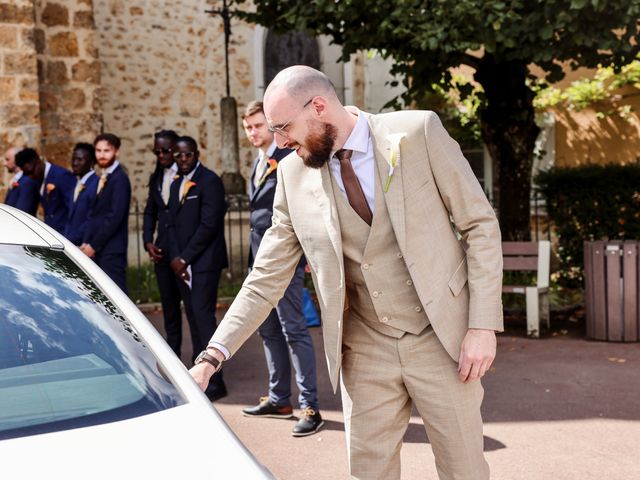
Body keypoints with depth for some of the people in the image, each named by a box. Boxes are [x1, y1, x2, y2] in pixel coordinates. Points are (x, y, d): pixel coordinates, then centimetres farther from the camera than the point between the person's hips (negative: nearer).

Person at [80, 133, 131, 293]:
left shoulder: (119, 179, -10)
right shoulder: (103, 178, 15)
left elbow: (115, 216, -16)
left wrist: (94, 245, -13)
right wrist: (86, 242, 6)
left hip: (111, 250, -8)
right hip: (98, 250, 8)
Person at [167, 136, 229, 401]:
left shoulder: (209, 181, -7)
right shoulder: (176, 185, 18)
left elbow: (209, 224, -14)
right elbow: (172, 224, 15)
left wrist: (186, 257, -12)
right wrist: (175, 257, -1)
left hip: (204, 262, -7)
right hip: (182, 263, 7)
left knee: (204, 317, -11)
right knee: (193, 319, 8)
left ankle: (214, 381, -6)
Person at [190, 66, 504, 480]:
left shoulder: (419, 132, -9)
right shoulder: (294, 174, -1)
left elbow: (481, 225, -6)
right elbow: (268, 276, 3)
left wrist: (482, 325, -12)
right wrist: (212, 357, -5)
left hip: (441, 337, -2)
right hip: (365, 350, 3)